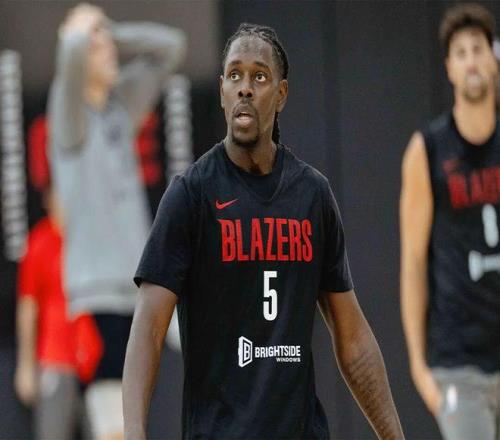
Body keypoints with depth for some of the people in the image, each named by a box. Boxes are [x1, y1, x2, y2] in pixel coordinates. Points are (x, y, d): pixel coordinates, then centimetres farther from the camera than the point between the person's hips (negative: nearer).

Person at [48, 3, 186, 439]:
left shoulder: (121, 102, 14)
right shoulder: (70, 112, -5)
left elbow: (170, 47, 20)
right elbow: (72, 52, -25)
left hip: (135, 288, 7)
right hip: (98, 289, -7)